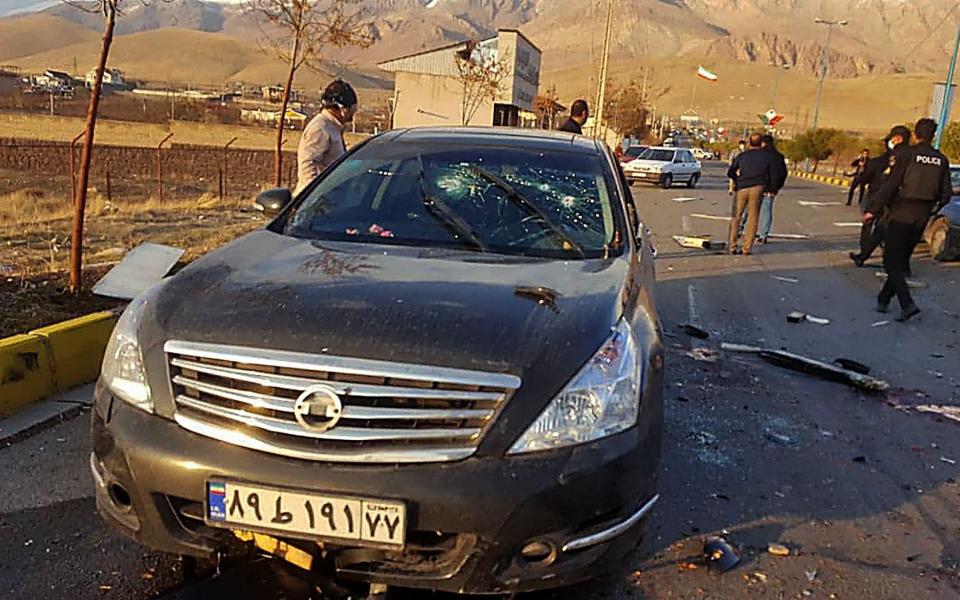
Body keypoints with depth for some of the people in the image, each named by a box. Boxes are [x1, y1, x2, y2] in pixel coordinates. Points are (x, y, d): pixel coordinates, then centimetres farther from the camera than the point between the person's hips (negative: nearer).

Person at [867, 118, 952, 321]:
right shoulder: (941, 160, 5)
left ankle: (907, 304, -16)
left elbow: (891, 184, -14)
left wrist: (873, 209, -9)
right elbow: (946, 194, 5)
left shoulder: (906, 154, -8)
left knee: (892, 262, -3)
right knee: (901, 261, 16)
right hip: (922, 216, 5)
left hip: (901, 213, -5)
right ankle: (884, 300, 22)